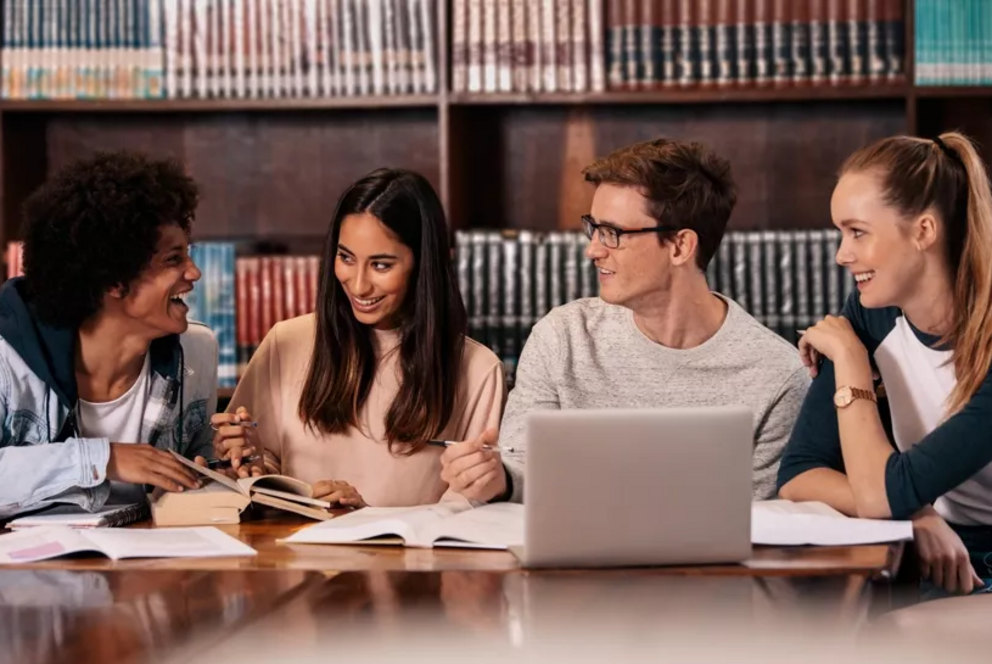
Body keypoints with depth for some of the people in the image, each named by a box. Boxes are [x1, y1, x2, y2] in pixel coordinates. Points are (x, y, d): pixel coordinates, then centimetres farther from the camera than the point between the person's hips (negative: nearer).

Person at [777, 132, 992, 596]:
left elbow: (882, 494, -24)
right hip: (926, 559, 5)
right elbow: (796, 474, -6)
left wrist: (848, 353, -14)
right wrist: (911, 515, -22)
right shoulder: (872, 313, -3)